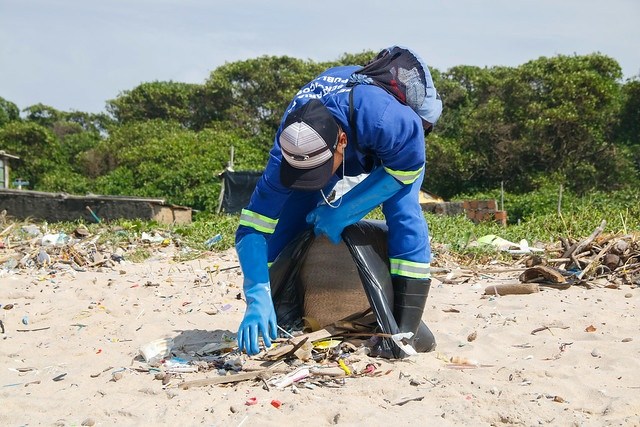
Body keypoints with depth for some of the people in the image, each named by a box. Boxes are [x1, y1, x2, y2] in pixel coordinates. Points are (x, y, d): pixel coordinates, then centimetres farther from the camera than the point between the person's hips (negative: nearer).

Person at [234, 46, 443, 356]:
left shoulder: (383, 119, -47)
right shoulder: (290, 147, -37)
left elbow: (407, 168, -26)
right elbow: (251, 229, -34)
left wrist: (343, 211, -32)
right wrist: (258, 300, -45)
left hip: (398, 146, -2)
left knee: (403, 212, -28)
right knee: (286, 221, -10)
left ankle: (404, 329, -21)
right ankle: (273, 322, 6)